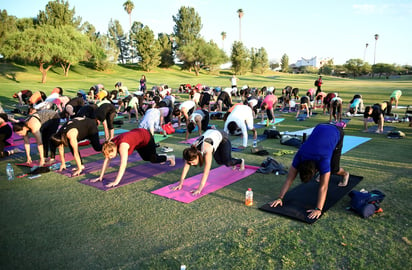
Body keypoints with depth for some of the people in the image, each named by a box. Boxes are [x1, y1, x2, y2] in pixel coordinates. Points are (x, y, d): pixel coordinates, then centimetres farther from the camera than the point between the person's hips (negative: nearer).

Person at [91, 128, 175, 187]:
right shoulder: (110, 144, -21)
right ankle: (161, 156, 51)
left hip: (146, 136, -7)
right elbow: (106, 160, -13)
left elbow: (123, 164, -47)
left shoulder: (122, 146, -42)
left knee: (153, 159, 7)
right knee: (146, 158, 23)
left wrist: (116, 182, -49)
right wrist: (101, 176, -15)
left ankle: (170, 157, 34)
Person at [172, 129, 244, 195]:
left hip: (221, 136, -5)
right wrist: (180, 184, -27)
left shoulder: (207, 151, -45)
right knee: (220, 162, 10)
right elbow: (186, 167, -23)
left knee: (227, 162, -5)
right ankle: (234, 163, 42)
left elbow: (206, 171, -47)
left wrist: (200, 189, -50)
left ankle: (241, 161, 28)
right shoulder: (192, 150, -29)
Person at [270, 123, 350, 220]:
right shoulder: (299, 157, -28)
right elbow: (289, 179, -26)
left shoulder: (323, 160, -40)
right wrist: (280, 198, -30)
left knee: (333, 169, -8)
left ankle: (345, 174, 23)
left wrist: (318, 209, -48)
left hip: (336, 133, -4)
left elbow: (323, 187, -42)